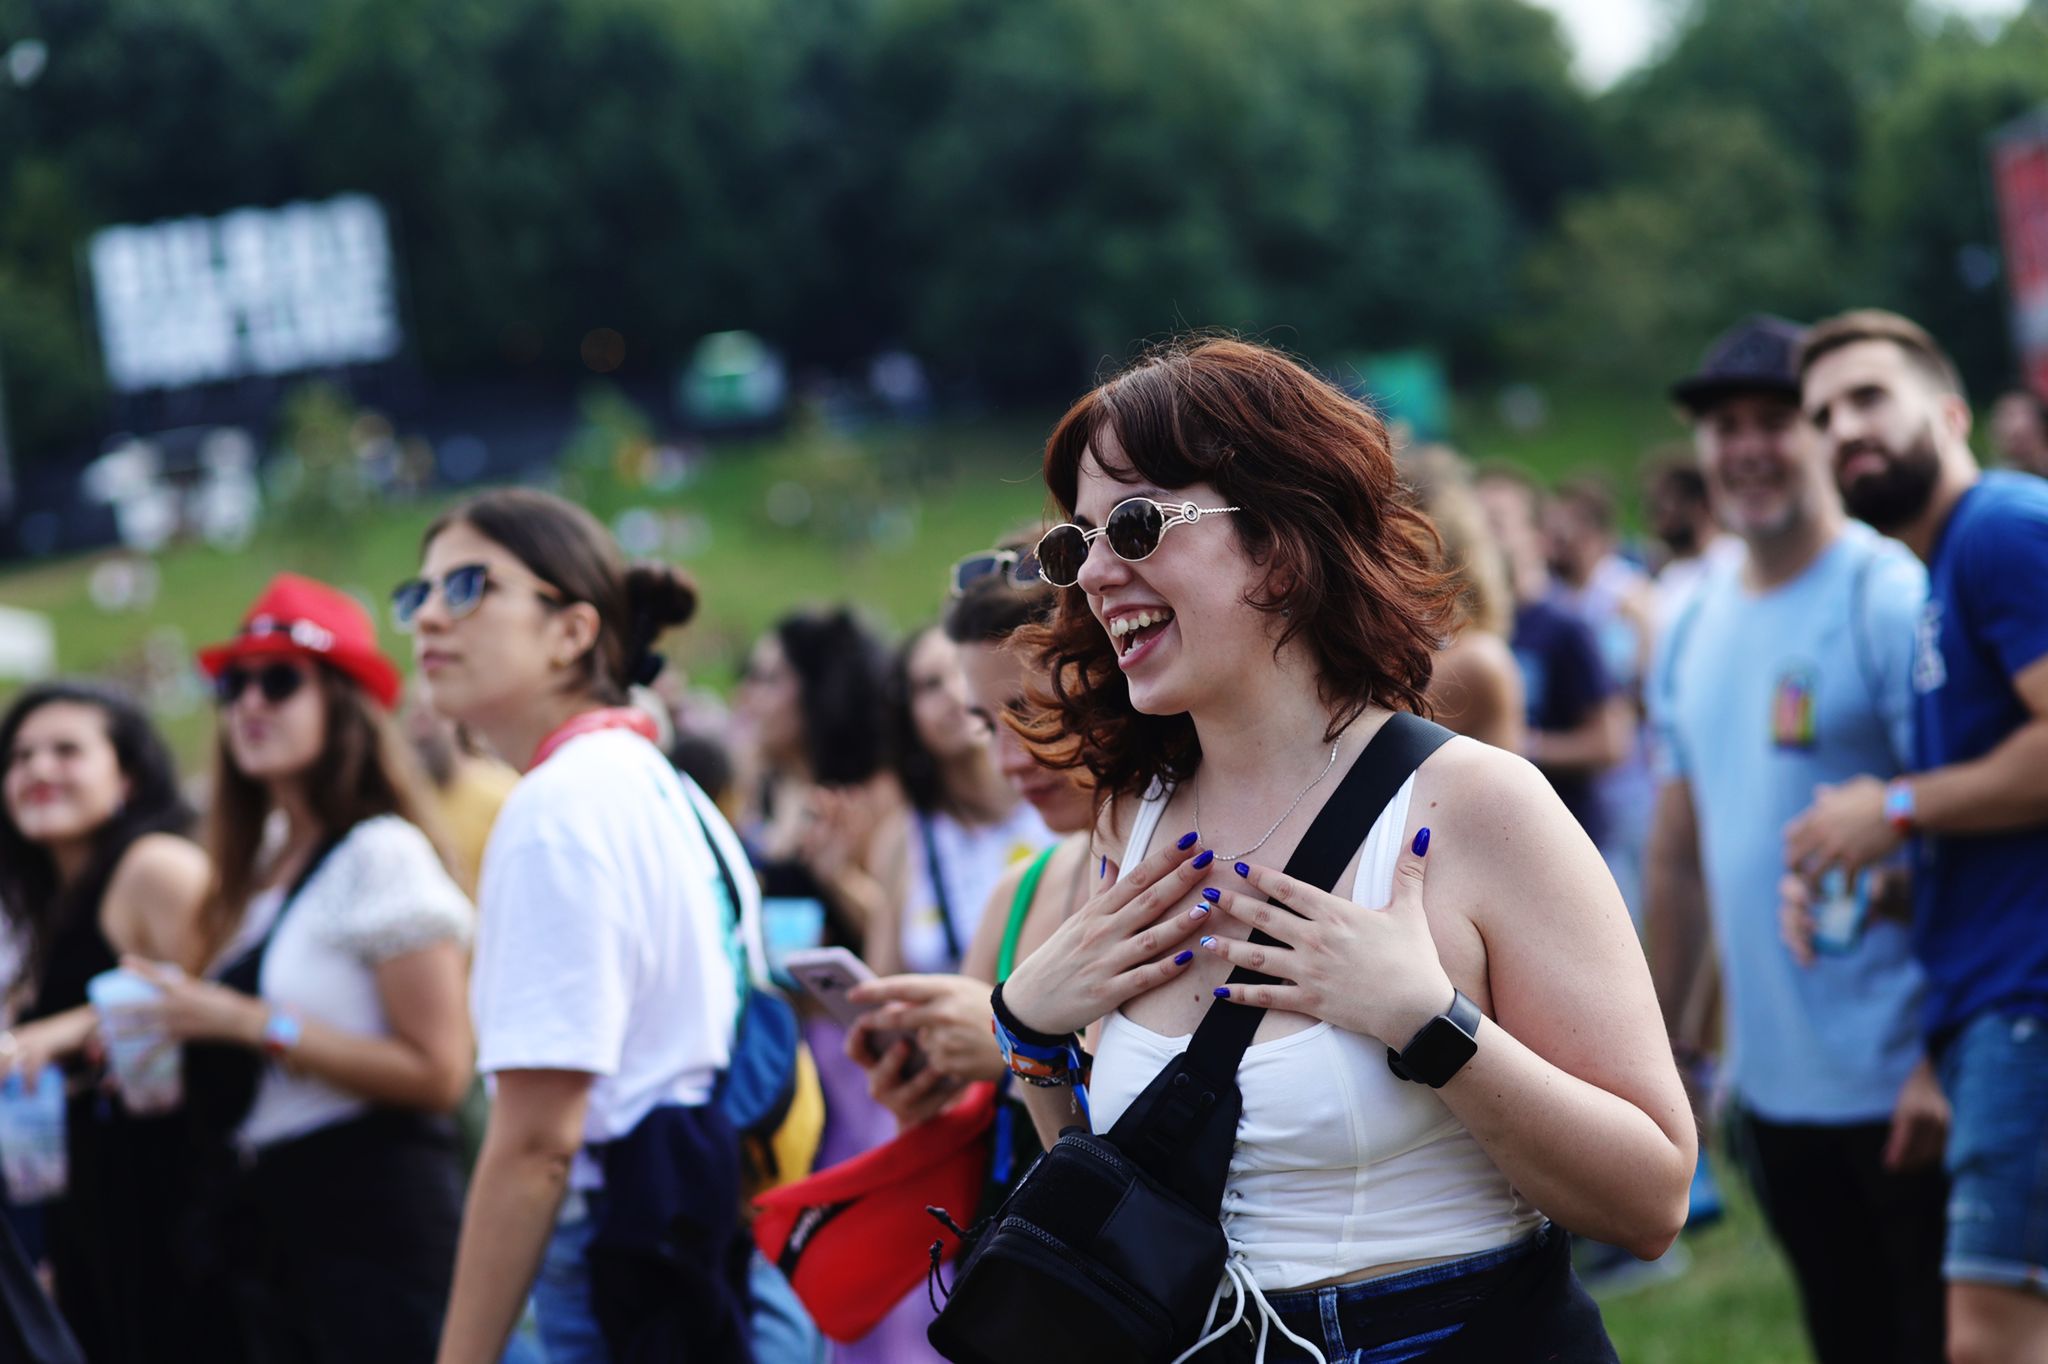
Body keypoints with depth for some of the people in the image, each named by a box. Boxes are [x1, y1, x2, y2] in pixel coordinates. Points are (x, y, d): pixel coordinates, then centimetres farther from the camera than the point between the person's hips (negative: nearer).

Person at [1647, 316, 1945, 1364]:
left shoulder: (1892, 600, -11)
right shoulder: (1695, 627, 11)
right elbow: (1680, 851, 18)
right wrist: (1664, 1042, 17)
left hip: (1903, 1086, -7)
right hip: (1773, 1084, 7)